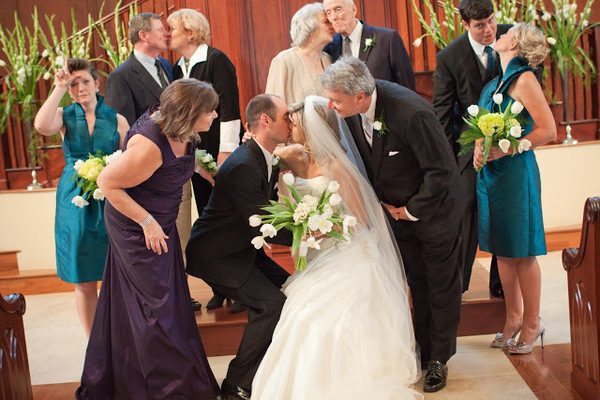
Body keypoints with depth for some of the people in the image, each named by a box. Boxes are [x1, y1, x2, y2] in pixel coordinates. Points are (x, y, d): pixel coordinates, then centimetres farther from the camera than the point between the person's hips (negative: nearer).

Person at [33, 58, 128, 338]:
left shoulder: (116, 119, 5)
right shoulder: (64, 116, 4)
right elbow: (42, 126, -20)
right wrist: (59, 88, -14)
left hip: (111, 204, 0)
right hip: (75, 205, 0)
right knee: (84, 282, 6)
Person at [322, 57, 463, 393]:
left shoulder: (412, 113, -35)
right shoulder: (354, 110, -15)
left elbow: (441, 171, -28)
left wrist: (411, 211, -18)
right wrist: (383, 202, -6)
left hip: (433, 207, -5)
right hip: (398, 210, 5)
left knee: (442, 285, 11)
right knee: (418, 282, 18)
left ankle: (440, 359, 28)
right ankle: (425, 350, 35)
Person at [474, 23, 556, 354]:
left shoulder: (523, 79, -11)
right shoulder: (496, 82, 12)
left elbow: (548, 131, -16)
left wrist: (503, 150, -17)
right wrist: (479, 149, 2)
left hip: (515, 172, -8)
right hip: (490, 173, 8)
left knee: (522, 252, 2)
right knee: (502, 251, 13)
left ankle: (532, 323, 15)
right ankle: (513, 317, 25)